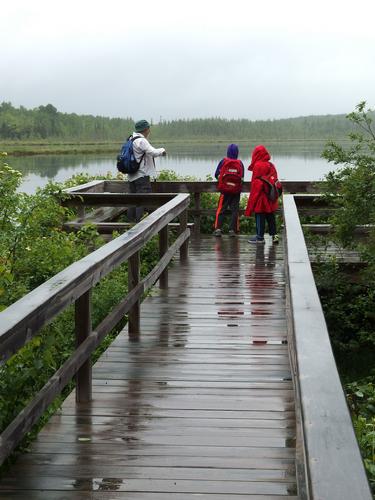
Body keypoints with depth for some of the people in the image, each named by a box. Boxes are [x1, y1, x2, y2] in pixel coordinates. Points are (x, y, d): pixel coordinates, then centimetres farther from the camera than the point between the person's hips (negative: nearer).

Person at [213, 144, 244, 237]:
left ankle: (218, 228, -3)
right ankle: (232, 230, 3)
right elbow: (242, 177, 4)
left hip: (225, 190, -1)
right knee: (234, 210, 6)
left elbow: (217, 174, 0)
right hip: (236, 190, 1)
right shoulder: (240, 163, -1)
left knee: (221, 209, 4)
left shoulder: (223, 161, -5)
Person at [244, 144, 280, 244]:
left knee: (260, 217, 1)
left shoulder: (258, 166, -14)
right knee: (270, 216, 13)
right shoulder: (271, 166, 7)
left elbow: (256, 184, -15)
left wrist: (252, 201, -10)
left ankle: (260, 237, 6)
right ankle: (274, 234, 13)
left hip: (261, 196, -7)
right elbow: (275, 181, 12)